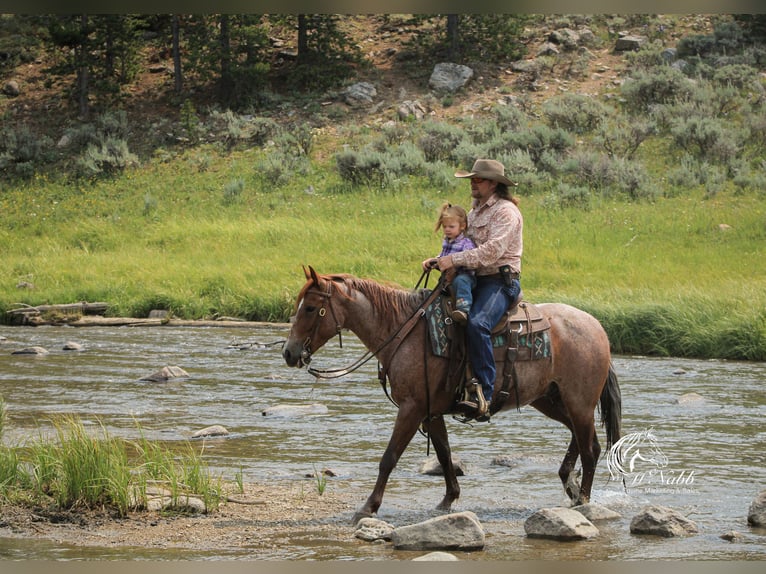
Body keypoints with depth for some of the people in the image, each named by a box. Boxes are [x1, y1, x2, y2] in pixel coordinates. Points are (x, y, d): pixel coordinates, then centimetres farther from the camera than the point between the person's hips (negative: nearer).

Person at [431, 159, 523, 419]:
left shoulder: (505, 211, -9)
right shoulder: (474, 211, 21)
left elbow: (492, 250, -21)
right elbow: (462, 243, 24)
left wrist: (455, 260, -23)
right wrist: (441, 261, 4)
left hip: (501, 282, -10)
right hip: (475, 281, 10)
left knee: (477, 324, -33)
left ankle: (484, 394, -38)